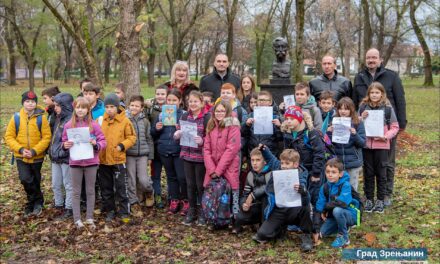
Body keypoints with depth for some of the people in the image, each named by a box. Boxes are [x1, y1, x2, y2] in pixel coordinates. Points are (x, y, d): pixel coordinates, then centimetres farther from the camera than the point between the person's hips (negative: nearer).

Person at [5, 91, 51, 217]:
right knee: (25, 179, -15)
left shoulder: (41, 118, -8)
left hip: (37, 157, 0)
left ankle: (32, 204, 32)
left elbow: (46, 137, -9)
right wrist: (20, 149, -16)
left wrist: (34, 151, -19)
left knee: (35, 181, 11)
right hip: (21, 157, 0)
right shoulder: (16, 118, -4)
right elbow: (9, 137, -2)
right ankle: (38, 200, 8)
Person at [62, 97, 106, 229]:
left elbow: (103, 141, -1)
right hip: (75, 163, 0)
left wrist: (96, 144, -21)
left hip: (91, 162, 0)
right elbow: (64, 142, 7)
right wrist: (65, 145, -15)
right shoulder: (68, 125, -2)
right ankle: (77, 219, 17)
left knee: (90, 191, 11)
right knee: (76, 192, 8)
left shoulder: (94, 125, -4)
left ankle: (89, 218, 21)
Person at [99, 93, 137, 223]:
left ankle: (124, 212, 9)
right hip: (103, 159, 4)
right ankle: (110, 210, 26)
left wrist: (122, 146, -15)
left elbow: (132, 137, -1)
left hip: (118, 159, -4)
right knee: (105, 187, 13)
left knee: (121, 187, 0)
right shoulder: (100, 120, 2)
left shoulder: (125, 121, -6)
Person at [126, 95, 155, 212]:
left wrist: (150, 156, 7)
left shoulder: (145, 121, 4)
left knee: (143, 180, -7)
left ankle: (149, 192, 24)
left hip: (142, 154, 0)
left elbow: (149, 139, 8)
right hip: (129, 154, 0)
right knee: (131, 180, 3)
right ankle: (134, 202, 17)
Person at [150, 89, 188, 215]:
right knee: (171, 177, 13)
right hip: (164, 151, 4)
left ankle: (185, 201, 12)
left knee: (182, 177, -5)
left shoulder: (184, 114, -3)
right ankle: (174, 201, 23)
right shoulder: (161, 115, 9)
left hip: (179, 151, -4)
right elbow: (153, 134, 13)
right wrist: (156, 129, -7)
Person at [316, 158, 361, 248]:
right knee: (323, 232, -5)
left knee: (337, 210, -36)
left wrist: (326, 207, -20)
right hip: (334, 215, 7)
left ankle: (344, 237, -15)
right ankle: (344, 227, 22)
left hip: (350, 215, -7)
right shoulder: (325, 187, -3)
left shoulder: (345, 185, -21)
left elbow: (342, 202, -33)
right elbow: (320, 203, -2)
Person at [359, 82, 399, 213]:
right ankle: (369, 199, 19)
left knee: (381, 173, 6)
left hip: (382, 145, -2)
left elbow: (395, 127, 0)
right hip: (366, 145, 2)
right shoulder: (363, 107, 3)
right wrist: (361, 118, -11)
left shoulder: (388, 108, -2)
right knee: (368, 173, 9)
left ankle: (380, 200, 17)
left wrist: (386, 136, -15)